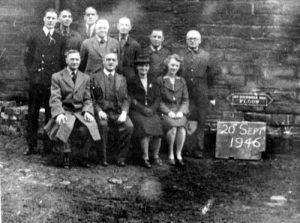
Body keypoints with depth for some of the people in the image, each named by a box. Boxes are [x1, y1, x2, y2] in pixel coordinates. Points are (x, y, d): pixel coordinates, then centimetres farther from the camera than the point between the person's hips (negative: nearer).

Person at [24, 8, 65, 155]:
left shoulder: (60, 39, 10)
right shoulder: (34, 36, 8)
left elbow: (62, 60, 9)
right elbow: (27, 57, 7)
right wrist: (32, 73, -1)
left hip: (53, 81, 0)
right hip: (36, 81, 0)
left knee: (51, 114, 3)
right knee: (33, 113, 2)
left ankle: (49, 146, 11)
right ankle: (31, 145, 9)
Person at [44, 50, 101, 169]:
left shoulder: (85, 78, 16)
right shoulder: (57, 77, 6)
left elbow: (87, 99, 13)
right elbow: (55, 99, -4)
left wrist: (87, 111, -8)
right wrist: (59, 113, -22)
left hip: (80, 112, 2)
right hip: (65, 111, -2)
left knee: (88, 127, -30)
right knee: (62, 126, -35)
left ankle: (83, 157, -9)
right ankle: (66, 156, -12)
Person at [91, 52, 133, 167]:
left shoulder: (122, 79, 19)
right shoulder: (94, 77, 10)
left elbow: (125, 99, 11)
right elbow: (92, 99, 4)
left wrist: (124, 112, -8)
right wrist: (99, 111, -14)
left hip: (118, 112, 2)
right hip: (102, 112, -2)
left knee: (129, 126, -27)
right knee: (102, 125, -34)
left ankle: (120, 157, -12)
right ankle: (102, 157, -18)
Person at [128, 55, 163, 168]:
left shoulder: (153, 81, 18)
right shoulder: (132, 81, 6)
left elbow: (157, 98, 11)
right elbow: (131, 99, -2)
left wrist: (151, 109, -7)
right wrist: (143, 109, -13)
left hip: (151, 110, 3)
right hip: (136, 111, -3)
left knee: (158, 125, -25)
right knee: (144, 125, -31)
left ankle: (156, 156, -14)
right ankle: (145, 158, -25)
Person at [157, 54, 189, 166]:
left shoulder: (182, 81, 18)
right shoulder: (160, 80, 7)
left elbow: (185, 100, 13)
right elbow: (158, 100, 1)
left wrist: (181, 111, -6)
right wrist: (168, 112, -12)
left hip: (179, 112, 2)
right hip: (165, 112, -2)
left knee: (182, 127, -31)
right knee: (173, 127, -33)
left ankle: (179, 154, -18)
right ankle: (170, 155, -16)